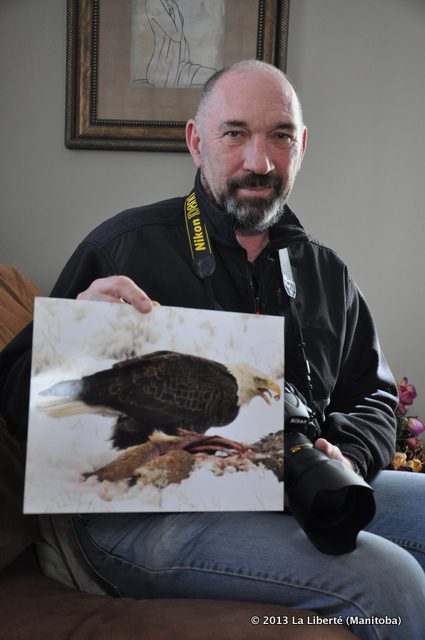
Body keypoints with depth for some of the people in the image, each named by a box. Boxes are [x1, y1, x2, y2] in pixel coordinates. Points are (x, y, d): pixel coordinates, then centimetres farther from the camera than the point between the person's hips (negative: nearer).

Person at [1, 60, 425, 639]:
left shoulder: (326, 272, 16)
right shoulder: (123, 248, -1)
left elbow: (373, 393, 22)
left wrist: (347, 456, -1)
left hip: (299, 498, 7)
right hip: (144, 515, -6)